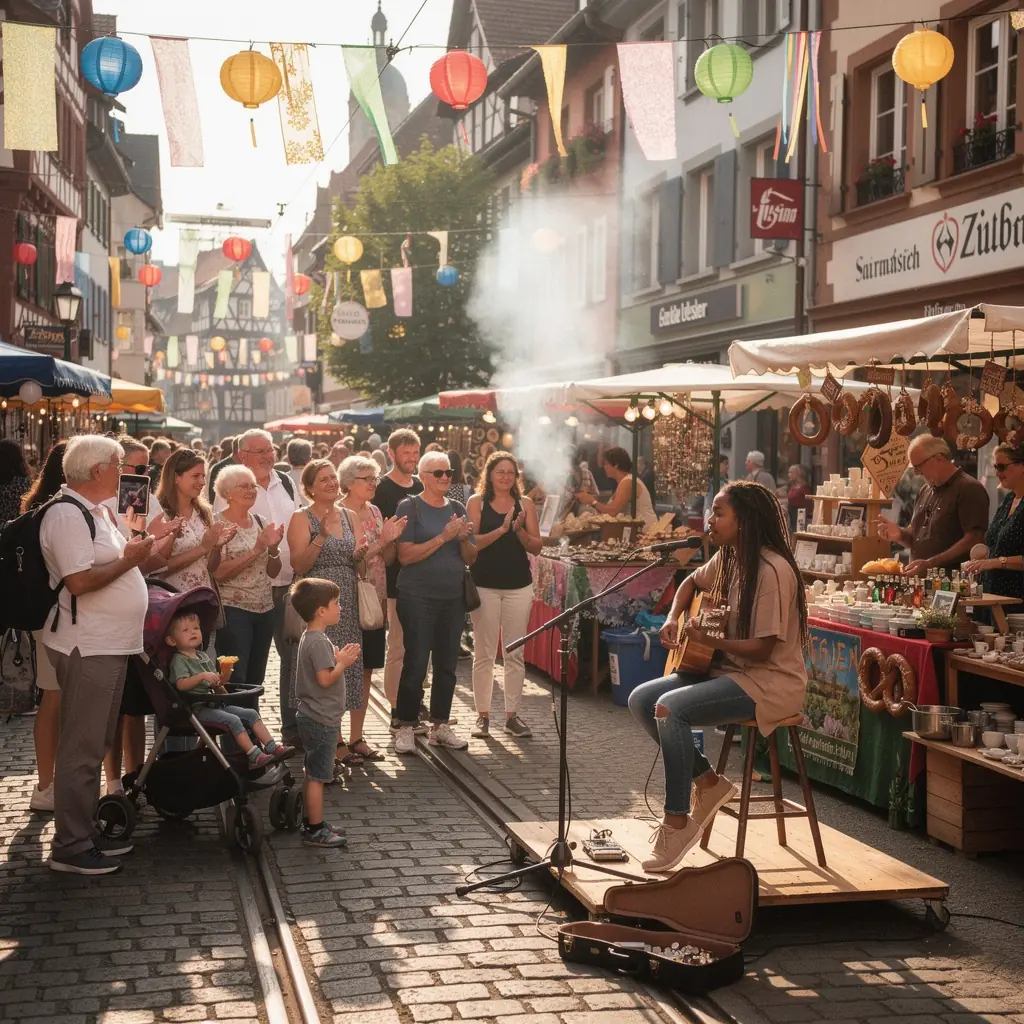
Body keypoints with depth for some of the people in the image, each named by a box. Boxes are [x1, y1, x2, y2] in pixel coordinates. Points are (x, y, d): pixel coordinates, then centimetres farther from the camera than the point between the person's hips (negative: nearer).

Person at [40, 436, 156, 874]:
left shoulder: (95, 510, 14)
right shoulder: (67, 515, -17)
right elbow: (79, 580, -26)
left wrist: (141, 546, 8)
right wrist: (129, 558, -16)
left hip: (109, 645, 10)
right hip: (86, 649, -10)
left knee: (95, 744, 17)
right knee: (81, 749, -4)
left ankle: (87, 832, 27)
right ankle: (70, 846, 3)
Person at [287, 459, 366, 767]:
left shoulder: (349, 516, 13)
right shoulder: (302, 518, -3)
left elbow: (360, 561, 17)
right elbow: (299, 565, -12)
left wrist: (362, 554, -5)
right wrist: (322, 536, -22)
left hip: (347, 604, 6)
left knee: (342, 669, 6)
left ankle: (333, 739, 14)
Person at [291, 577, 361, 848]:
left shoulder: (311, 638, 11)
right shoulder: (318, 642, -21)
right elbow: (325, 679, -25)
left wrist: (340, 658, 6)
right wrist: (344, 663, -12)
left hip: (313, 716, 11)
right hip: (322, 719, -11)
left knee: (313, 773, 17)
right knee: (318, 775, -4)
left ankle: (310, 822, 26)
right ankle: (315, 830, 1)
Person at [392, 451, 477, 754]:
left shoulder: (457, 509, 11)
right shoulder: (410, 507, -4)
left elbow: (470, 559, 11)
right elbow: (405, 555, -14)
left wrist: (465, 538, -10)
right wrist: (443, 537, -20)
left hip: (453, 596, 5)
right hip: (418, 597, -5)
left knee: (447, 664, 9)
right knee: (415, 663, -5)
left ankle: (440, 726, 19)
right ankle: (406, 727, 4)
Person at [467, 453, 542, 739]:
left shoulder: (525, 504, 7)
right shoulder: (477, 502, 0)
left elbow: (536, 547, 4)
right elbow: (471, 543, -10)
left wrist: (520, 531, -13)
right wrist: (501, 530, -19)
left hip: (519, 586, 2)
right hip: (485, 584, -2)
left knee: (515, 653, 4)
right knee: (484, 653, 2)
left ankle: (512, 715, 10)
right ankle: (483, 715, 10)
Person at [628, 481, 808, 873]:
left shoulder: (772, 570, -21)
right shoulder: (727, 559, 5)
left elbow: (763, 648, -22)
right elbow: (692, 583, 27)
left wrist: (708, 640, -33)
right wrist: (673, 619, 9)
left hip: (771, 682, -9)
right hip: (729, 670, 10)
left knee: (670, 708, -27)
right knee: (640, 699, -1)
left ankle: (677, 822, -15)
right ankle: (707, 782, 7)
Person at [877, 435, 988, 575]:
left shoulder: (969, 489, -6)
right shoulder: (925, 491, 19)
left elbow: (974, 540, -16)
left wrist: (930, 564, -20)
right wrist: (900, 534, 3)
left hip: (951, 581, -7)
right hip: (919, 580, 7)